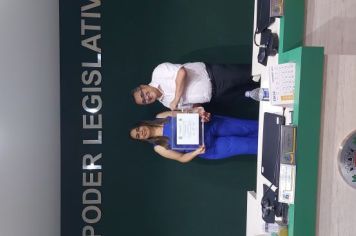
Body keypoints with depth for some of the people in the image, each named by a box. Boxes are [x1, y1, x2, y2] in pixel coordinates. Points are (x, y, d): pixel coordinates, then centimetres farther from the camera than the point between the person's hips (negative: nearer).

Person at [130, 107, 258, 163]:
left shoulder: (160, 117, -4)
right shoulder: (159, 148, -8)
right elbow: (182, 158, -5)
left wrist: (199, 111, -25)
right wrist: (197, 152, -26)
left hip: (209, 125, 3)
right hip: (208, 147, -2)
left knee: (245, 127, -1)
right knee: (243, 145, -8)